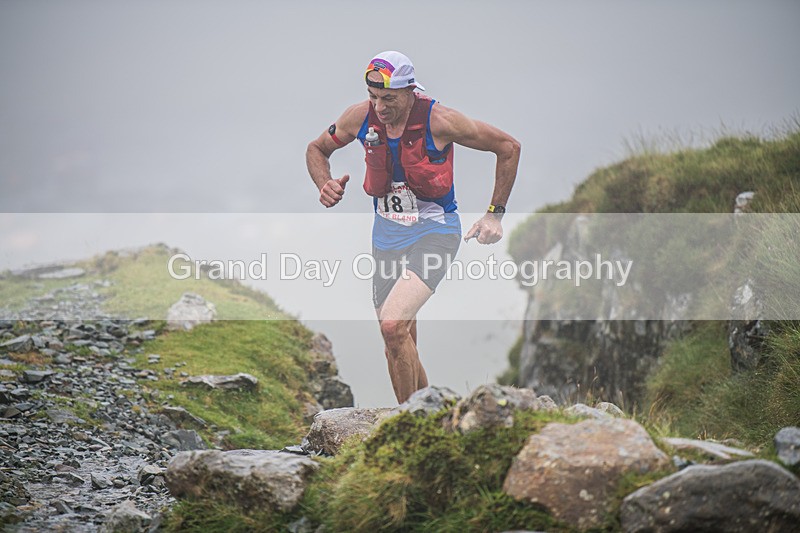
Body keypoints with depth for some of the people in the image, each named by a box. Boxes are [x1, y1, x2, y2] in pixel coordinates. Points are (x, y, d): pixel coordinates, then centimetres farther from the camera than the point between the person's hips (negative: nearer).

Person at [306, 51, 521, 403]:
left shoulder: (438, 121, -18)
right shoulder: (360, 117, -7)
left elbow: (509, 147, -6)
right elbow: (316, 149, 13)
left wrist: (495, 213, -5)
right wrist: (325, 185, -9)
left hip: (434, 232, -5)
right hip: (386, 232, 5)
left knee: (393, 325, -25)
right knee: (399, 348, 9)